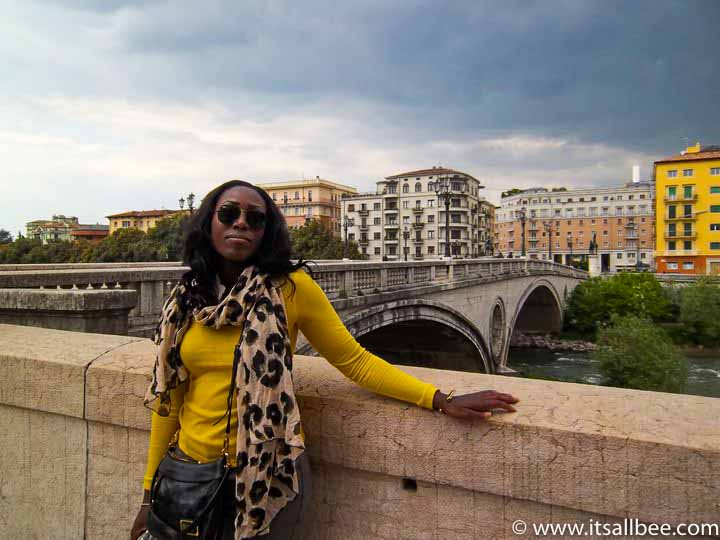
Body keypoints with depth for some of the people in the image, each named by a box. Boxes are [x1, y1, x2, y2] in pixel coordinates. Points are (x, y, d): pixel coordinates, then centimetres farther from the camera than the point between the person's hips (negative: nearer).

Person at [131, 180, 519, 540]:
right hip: (190, 474, 4)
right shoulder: (184, 301, -2)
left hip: (268, 476, -3)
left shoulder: (290, 287, -13)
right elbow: (168, 398, 4)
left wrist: (441, 401, -14)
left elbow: (354, 361, -8)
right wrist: (151, 491, 7)